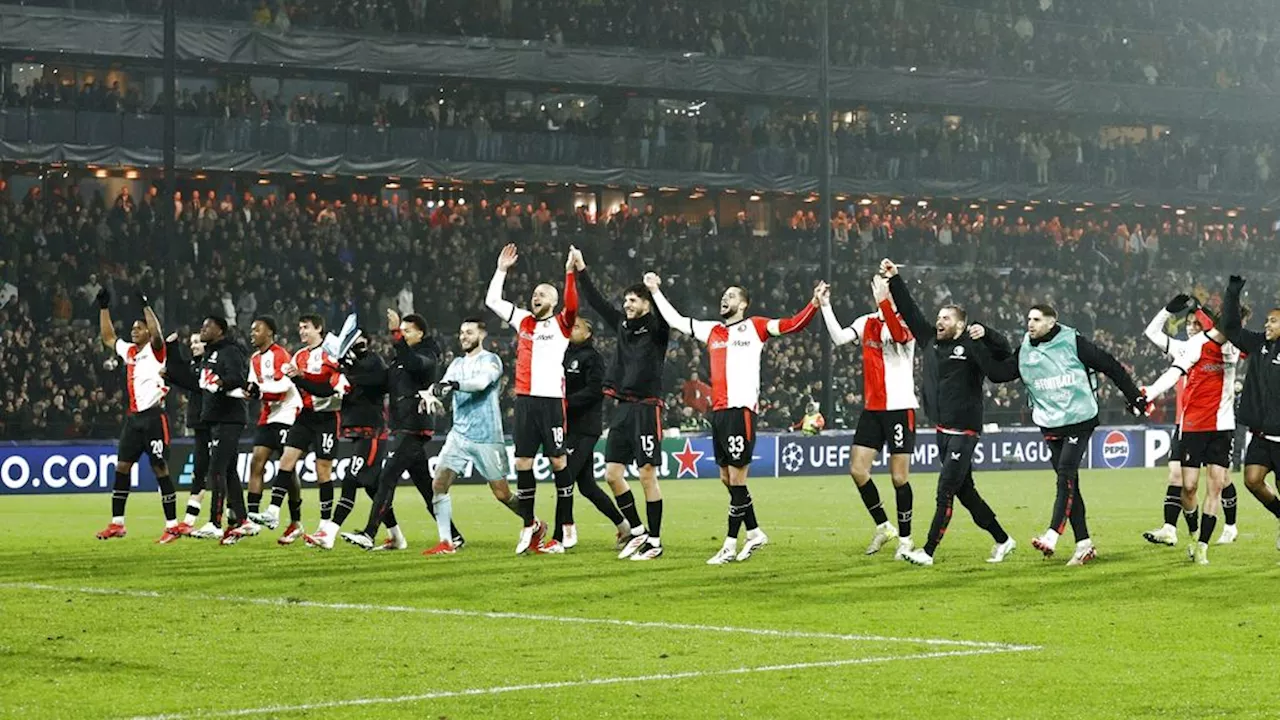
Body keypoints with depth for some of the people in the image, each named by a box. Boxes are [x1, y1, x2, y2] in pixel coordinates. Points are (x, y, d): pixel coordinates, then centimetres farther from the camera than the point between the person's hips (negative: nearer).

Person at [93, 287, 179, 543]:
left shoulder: (155, 351, -4)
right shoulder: (129, 351, 16)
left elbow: (156, 333, -25)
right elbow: (107, 337, 26)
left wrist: (146, 306, -27)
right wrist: (104, 307, 21)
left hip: (154, 416, -8)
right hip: (133, 416, 8)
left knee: (160, 468, -7)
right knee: (122, 466, 6)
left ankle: (172, 525, -6)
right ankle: (117, 523, 13)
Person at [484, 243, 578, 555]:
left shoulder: (561, 324, 2)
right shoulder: (524, 321, 16)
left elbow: (572, 306, -18)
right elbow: (492, 300, 21)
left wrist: (570, 272, -26)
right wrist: (502, 269, 17)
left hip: (551, 400, -5)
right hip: (524, 400, 5)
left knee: (558, 460, -2)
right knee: (522, 463, 4)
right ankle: (529, 525, 14)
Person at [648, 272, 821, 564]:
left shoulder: (754, 327, 3)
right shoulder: (711, 330, 18)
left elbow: (791, 325, -6)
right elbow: (675, 321, 27)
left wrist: (814, 304, -19)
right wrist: (655, 292, 30)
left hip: (741, 409, -7)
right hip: (718, 410, 7)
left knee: (736, 478, -5)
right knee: (727, 478, 11)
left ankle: (730, 545, -3)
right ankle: (754, 533, 24)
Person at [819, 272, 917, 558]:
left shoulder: (906, 323, -7)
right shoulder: (867, 323, 8)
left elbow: (899, 335, -31)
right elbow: (839, 337, -7)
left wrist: (883, 302, -40)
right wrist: (825, 306, -16)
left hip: (900, 409, -6)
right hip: (872, 409, 6)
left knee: (899, 477, -3)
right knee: (857, 470, 0)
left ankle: (905, 539, 10)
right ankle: (883, 526, 18)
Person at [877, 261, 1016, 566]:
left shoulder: (971, 347, -7)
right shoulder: (931, 341, 12)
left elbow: (1005, 351, -16)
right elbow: (910, 311, 15)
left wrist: (985, 334, -32)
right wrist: (894, 280, 12)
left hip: (965, 432, -8)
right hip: (942, 430, 8)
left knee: (945, 491, -9)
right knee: (965, 491, 12)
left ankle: (928, 551, -9)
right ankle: (1002, 540, 24)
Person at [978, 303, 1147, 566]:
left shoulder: (1072, 343, -8)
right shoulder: (1025, 352, 6)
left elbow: (1109, 366, -3)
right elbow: (998, 373, 2)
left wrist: (1134, 397, -2)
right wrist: (980, 348, -12)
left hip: (1079, 421, -5)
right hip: (1051, 426, 5)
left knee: (1066, 477, -16)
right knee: (1068, 484, 5)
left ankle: (1052, 536, -24)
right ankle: (1084, 544, 9)